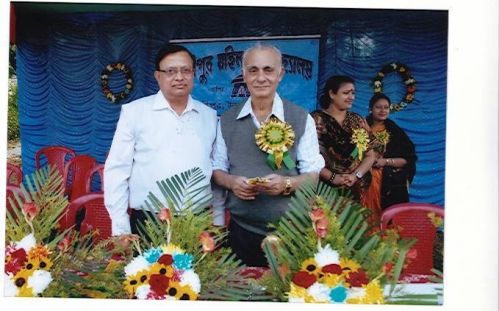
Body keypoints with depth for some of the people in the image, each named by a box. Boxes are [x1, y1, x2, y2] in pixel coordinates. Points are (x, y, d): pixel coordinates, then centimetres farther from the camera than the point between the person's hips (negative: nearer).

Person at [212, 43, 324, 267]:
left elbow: (313, 174, 1)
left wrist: (286, 184, -17)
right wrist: (232, 182, -7)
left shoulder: (301, 119, 2)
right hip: (241, 229, 2)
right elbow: (218, 169, 14)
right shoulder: (227, 121, 8)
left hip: (289, 230, -1)